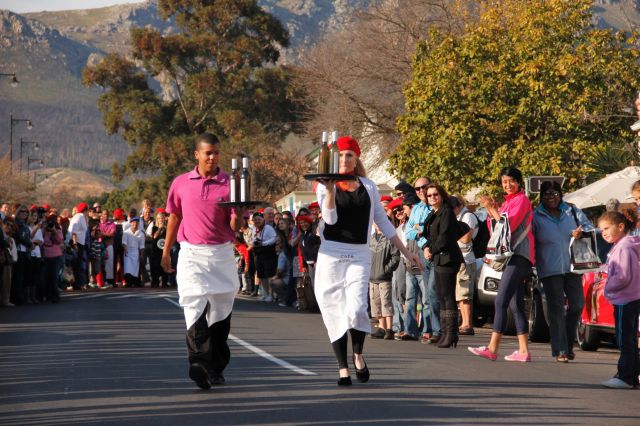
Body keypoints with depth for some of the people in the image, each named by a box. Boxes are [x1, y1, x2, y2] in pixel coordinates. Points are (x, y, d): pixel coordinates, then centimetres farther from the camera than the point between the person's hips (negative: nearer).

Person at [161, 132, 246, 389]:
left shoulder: (229, 184, 1)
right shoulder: (181, 183, 6)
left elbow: (235, 228, 0)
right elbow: (174, 218, 17)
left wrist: (237, 215, -22)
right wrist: (166, 252, 20)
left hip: (222, 254, 1)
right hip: (191, 254, -1)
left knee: (220, 312, 7)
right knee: (195, 307, -14)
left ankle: (216, 368, 17)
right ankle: (199, 364, -22)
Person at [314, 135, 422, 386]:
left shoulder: (368, 187, 10)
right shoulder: (325, 186, 4)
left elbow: (383, 222, 15)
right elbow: (330, 218, -10)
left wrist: (405, 252, 15)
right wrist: (330, 189, -21)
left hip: (359, 255, 1)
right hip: (332, 254, 0)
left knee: (356, 308, -17)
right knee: (335, 311, -1)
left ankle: (358, 355, 8)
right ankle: (343, 368, 7)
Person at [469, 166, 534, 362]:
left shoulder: (521, 200, -6)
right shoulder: (507, 202, 21)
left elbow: (510, 226, -14)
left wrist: (493, 209, -11)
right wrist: (491, 209, 5)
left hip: (519, 256, -10)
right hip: (511, 256, 10)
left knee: (501, 301, -15)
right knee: (516, 305, 8)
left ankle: (492, 348, -20)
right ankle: (523, 351, 8)